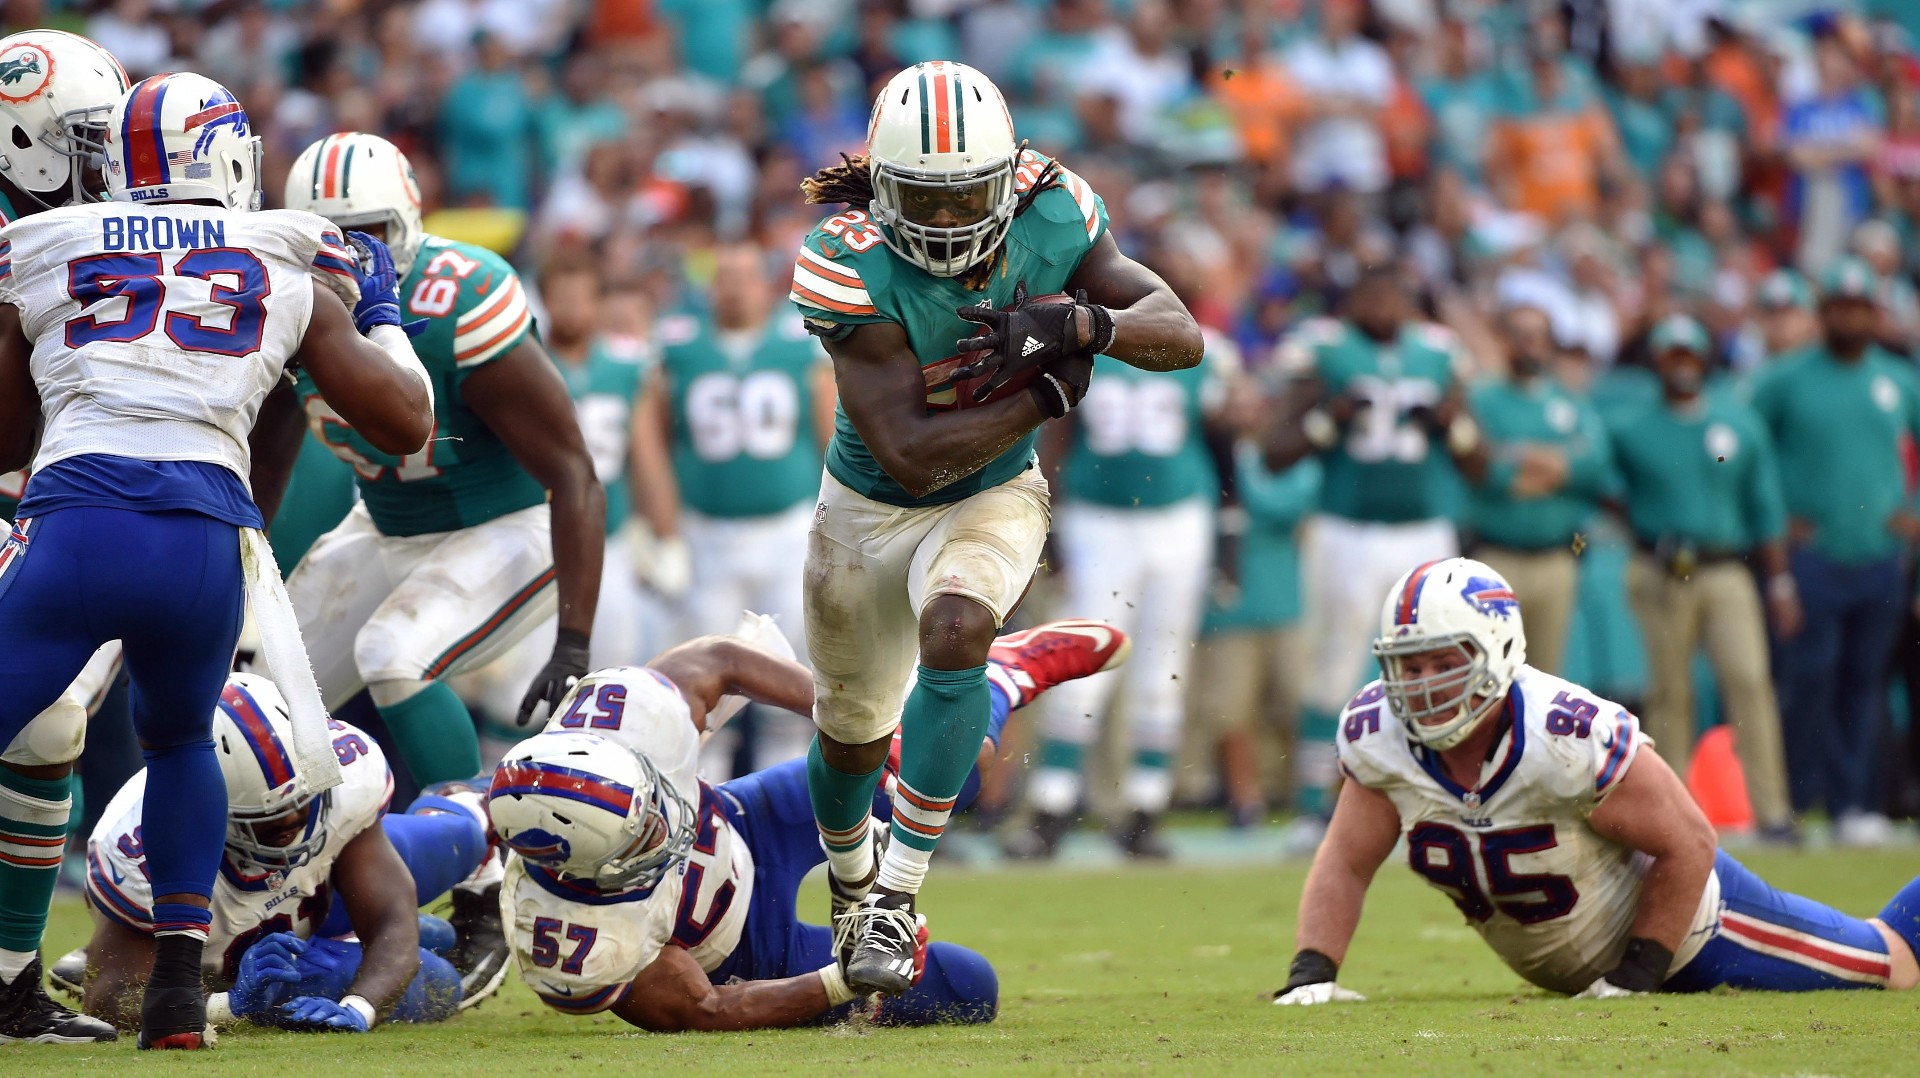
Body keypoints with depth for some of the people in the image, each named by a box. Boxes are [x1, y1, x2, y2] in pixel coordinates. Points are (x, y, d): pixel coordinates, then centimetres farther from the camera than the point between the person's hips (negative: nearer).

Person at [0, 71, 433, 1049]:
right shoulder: (296, 269, 18)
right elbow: (406, 423, 22)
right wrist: (379, 314, 39)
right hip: (209, 538, 2)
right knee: (179, 740, 28)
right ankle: (178, 986, 16)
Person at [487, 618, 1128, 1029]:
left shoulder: (636, 714, -36)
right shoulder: (584, 952, -44)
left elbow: (722, 661, -14)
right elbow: (700, 1012, -29)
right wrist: (846, 983, -35)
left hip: (736, 828, 3)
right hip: (742, 959, -3)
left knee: (954, 753, 10)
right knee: (964, 992, 5)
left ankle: (1014, 671, 47)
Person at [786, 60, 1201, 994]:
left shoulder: (1052, 215, -19)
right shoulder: (851, 267, -30)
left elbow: (1181, 335, -17)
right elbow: (912, 454, -32)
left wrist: (1078, 324, -36)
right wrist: (1049, 396, -31)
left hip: (992, 497, 0)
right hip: (871, 507, 0)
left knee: (956, 631, -31)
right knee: (851, 737, 16)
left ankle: (899, 897, -24)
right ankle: (850, 880, 51)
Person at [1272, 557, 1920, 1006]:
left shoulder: (1569, 737, -39)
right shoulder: (1378, 736, -22)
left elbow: (1688, 846, -29)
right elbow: (1345, 865, -11)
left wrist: (1638, 975, -25)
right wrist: (1312, 973, -26)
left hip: (1679, 924, -5)